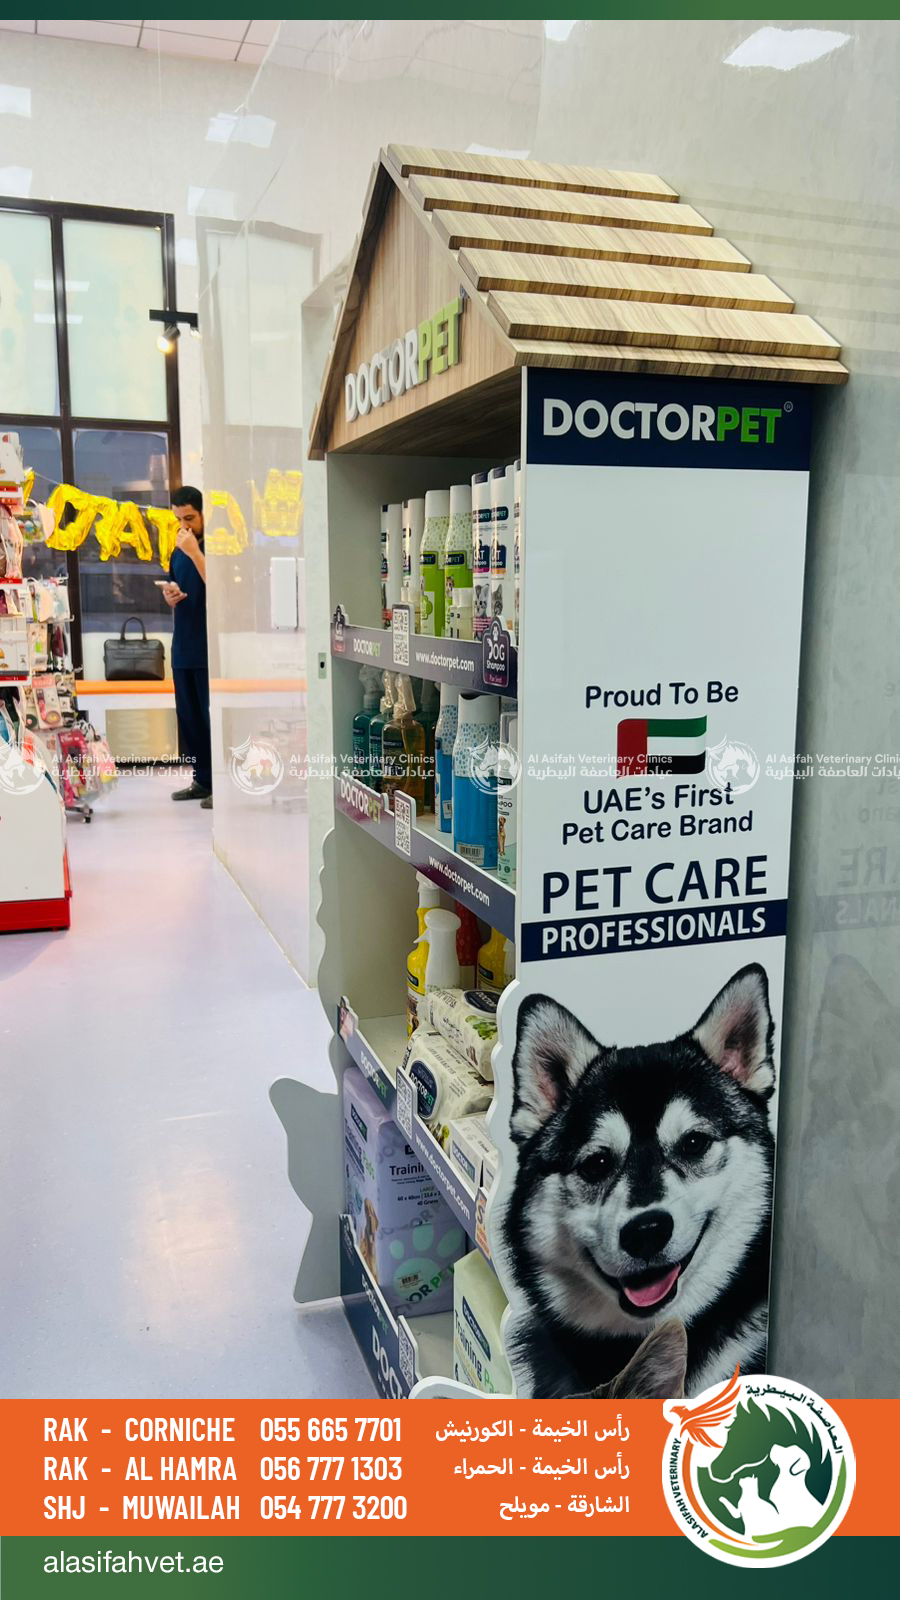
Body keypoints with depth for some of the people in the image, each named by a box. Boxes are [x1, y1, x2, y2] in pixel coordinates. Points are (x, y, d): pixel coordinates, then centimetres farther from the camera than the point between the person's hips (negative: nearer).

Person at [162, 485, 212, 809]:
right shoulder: (179, 549, 14)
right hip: (184, 647, 7)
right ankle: (202, 780, 20)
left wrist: (194, 552, -21)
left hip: (210, 648, -7)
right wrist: (169, 594, 0)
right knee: (188, 716, 11)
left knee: (213, 716, -5)